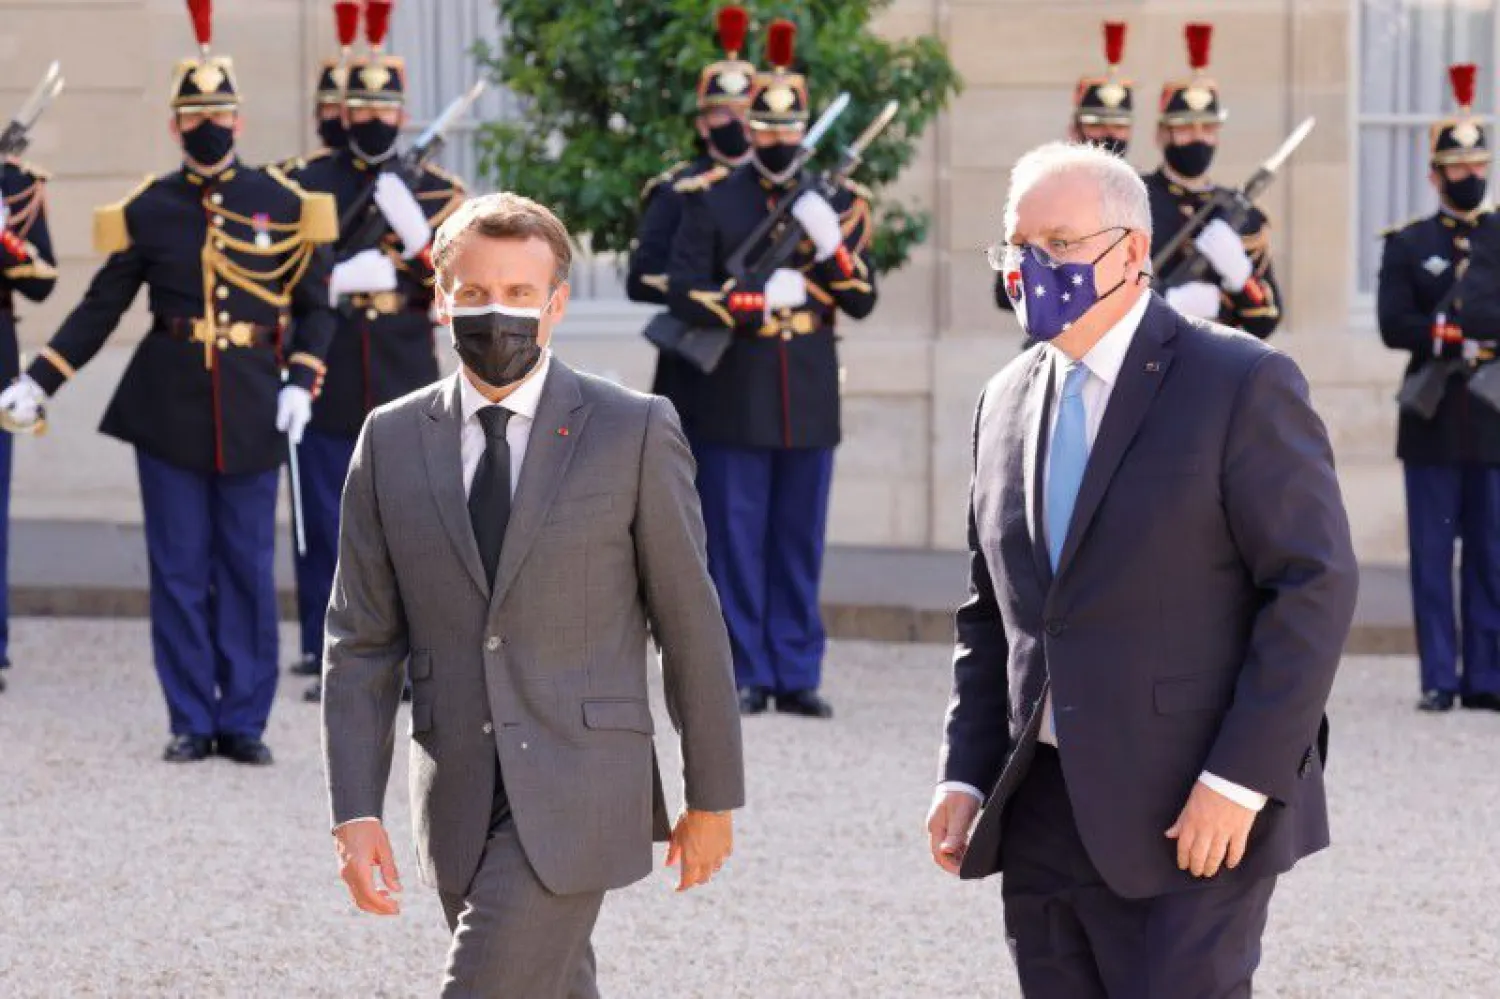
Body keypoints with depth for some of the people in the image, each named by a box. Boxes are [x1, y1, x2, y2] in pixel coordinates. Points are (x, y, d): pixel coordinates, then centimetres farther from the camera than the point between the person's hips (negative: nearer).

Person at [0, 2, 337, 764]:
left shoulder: (285, 205, 3)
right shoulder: (147, 211, 3)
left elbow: (314, 307, 7)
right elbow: (101, 308, 7)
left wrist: (300, 384, -7)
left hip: (253, 409, 0)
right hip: (168, 407, 0)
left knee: (248, 569, 3)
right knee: (179, 571, 2)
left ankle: (244, 721, 9)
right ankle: (192, 722, 9)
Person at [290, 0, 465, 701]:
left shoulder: (434, 191, 7)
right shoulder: (307, 186, 4)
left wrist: (414, 232, -16)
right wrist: (341, 278, -16)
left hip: (405, 385, 1)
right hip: (330, 384, -1)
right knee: (326, 527, 1)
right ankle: (325, 658, 7)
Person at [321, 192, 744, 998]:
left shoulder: (634, 433, -4)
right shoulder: (393, 441, 5)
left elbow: (691, 624, 1)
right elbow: (361, 643, 5)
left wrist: (712, 797, 3)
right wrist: (355, 811, -4)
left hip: (574, 791, -4)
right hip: (457, 803, 4)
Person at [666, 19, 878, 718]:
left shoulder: (835, 203, 9)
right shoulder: (712, 199, 1)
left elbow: (863, 300, 4)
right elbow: (684, 294, -4)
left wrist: (831, 243, -13)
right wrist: (760, 298, -16)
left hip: (809, 402, 2)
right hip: (734, 400, -2)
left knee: (801, 542, 6)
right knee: (735, 542, 0)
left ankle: (797, 675, 10)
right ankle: (745, 676, 5)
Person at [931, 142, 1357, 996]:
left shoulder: (1243, 385, -6)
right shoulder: (1009, 402, 15)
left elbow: (1316, 587, -11)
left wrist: (1240, 781, -17)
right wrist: (966, 776, 8)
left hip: (1189, 821, -6)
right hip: (1040, 822, 6)